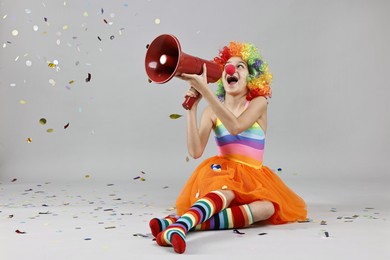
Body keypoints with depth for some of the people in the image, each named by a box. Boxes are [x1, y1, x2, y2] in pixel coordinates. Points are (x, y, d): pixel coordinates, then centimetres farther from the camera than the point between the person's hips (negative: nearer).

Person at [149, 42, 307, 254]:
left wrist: (204, 88, -31)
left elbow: (235, 126, -25)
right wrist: (192, 108, -16)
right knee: (225, 192, -36)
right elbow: (195, 151, -10)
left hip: (251, 177, 0)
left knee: (268, 207, -33)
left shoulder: (259, 102, -1)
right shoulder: (212, 110, 3)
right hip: (221, 172, 0)